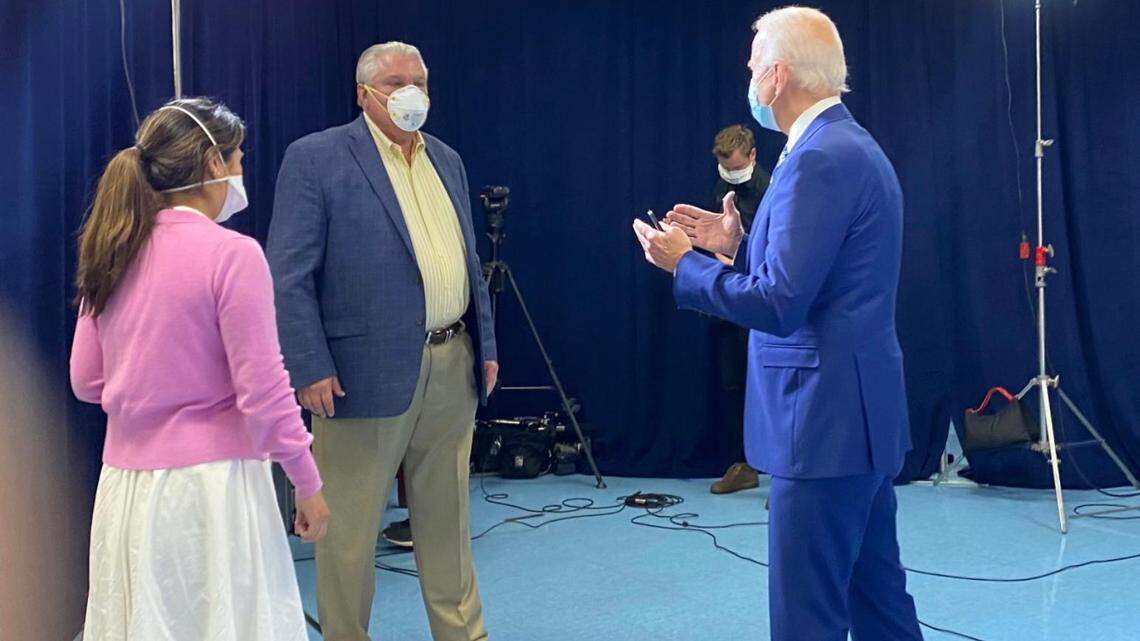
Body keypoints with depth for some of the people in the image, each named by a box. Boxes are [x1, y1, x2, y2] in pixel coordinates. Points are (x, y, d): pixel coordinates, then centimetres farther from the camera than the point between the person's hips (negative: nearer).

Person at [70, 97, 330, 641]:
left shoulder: (111, 254, 5)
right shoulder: (233, 254, -13)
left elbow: (86, 381, 10)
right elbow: (262, 389, -14)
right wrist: (308, 483, -6)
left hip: (126, 484, 6)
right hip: (210, 480, -6)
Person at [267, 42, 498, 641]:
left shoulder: (447, 160, 15)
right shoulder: (315, 158, -6)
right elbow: (289, 275, -10)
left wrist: (486, 345, 14)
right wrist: (310, 368, -16)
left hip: (452, 367, 6)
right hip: (366, 370, -6)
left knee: (447, 517, 17)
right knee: (348, 527, 6)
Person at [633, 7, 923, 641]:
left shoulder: (818, 159, -18)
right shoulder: (853, 146, 14)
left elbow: (779, 305, -22)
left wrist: (684, 263, -9)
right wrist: (738, 246, 12)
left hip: (826, 419, -10)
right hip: (863, 412, 11)